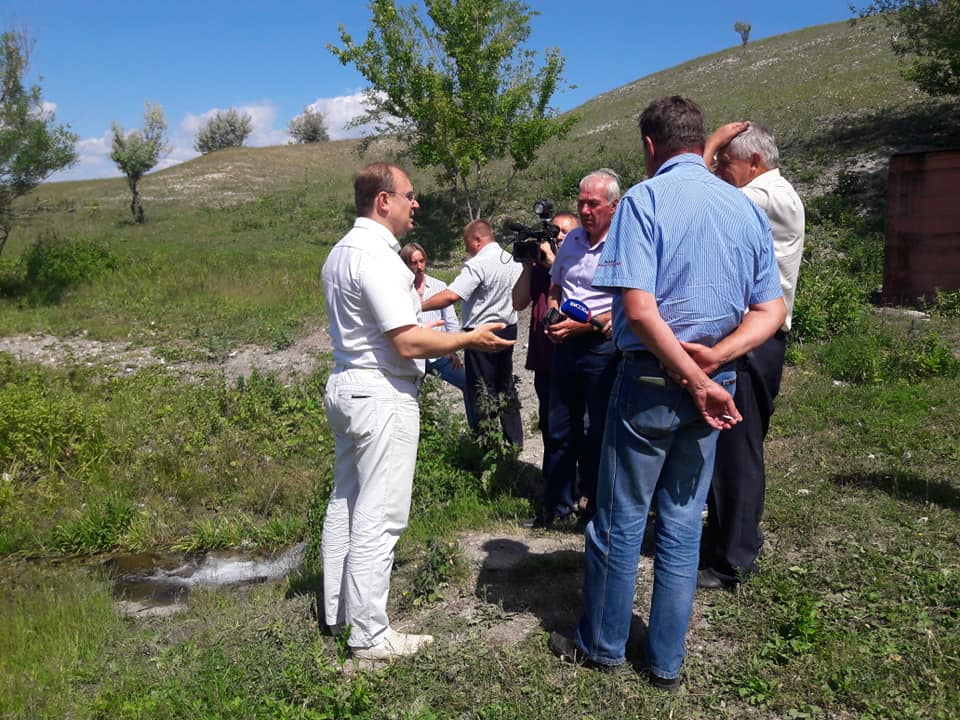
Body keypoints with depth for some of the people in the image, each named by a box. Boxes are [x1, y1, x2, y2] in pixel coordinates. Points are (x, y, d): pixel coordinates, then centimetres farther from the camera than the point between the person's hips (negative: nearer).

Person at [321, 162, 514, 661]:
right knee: (377, 518, -3)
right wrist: (470, 339, -11)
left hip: (345, 385, 11)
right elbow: (408, 343, -24)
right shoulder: (378, 257, -19)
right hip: (382, 396, -11)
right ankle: (369, 635, 8)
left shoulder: (341, 251, 13)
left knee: (344, 504, 17)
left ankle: (338, 611, 30)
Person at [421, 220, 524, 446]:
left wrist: (419, 306, -25)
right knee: (506, 387, 18)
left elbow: (451, 295, -29)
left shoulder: (478, 264, -19)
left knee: (481, 393, 1)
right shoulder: (513, 261, 8)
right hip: (508, 329, 8)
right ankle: (514, 441, 26)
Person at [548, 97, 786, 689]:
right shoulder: (747, 208, 7)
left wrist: (697, 382, -16)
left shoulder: (644, 200, -11)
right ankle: (667, 661, 27)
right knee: (682, 525, 14)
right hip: (710, 387, 6)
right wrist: (711, 360, -9)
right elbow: (772, 311, 4)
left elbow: (640, 310, -22)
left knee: (619, 522, 10)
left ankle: (602, 645, 28)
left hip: (651, 382, -5)